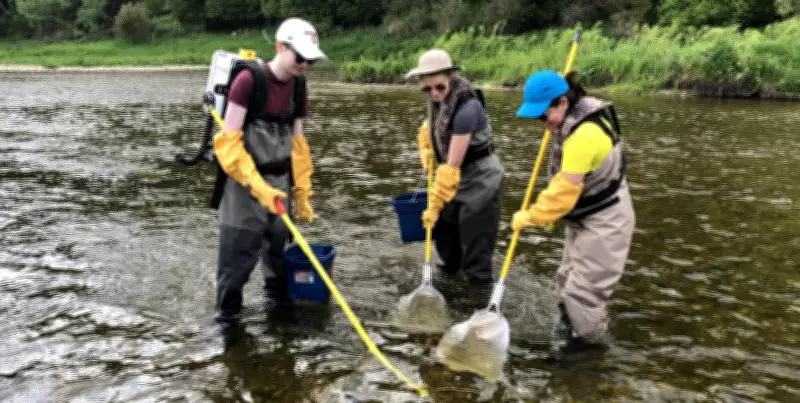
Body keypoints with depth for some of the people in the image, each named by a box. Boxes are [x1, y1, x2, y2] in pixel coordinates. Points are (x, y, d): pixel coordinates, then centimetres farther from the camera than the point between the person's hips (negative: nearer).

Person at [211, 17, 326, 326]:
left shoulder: (298, 87, 3)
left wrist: (302, 194, 9)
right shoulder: (249, 79, -17)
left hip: (278, 180, 6)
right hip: (244, 179, -6)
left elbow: (297, 144, 9)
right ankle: (227, 311, 15)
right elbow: (228, 141, -18)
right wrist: (257, 186, -24)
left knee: (279, 241, 14)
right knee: (239, 248, -3)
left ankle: (279, 293, 37)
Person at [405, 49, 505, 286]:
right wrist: (426, 152, 2)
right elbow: (430, 126, 19)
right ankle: (450, 266, 42)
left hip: (480, 177, -8)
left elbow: (453, 165, -30)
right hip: (457, 176, 8)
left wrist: (434, 205, -25)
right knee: (444, 224, 18)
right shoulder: (438, 98, -7)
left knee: (475, 238, -4)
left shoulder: (467, 107, -31)